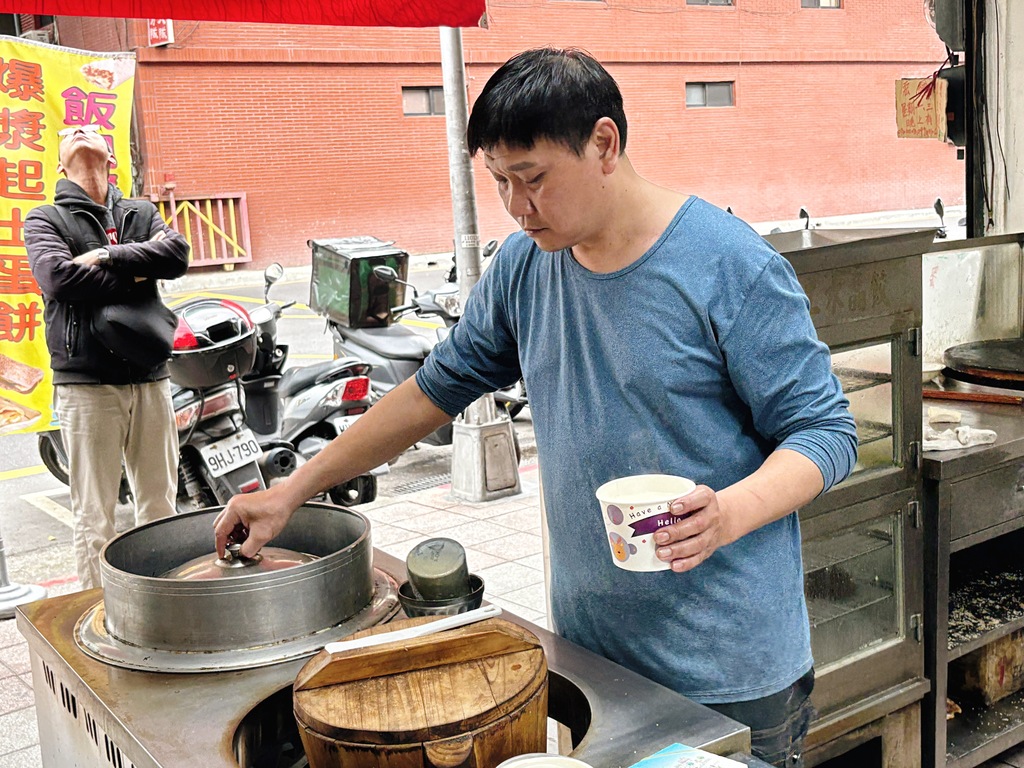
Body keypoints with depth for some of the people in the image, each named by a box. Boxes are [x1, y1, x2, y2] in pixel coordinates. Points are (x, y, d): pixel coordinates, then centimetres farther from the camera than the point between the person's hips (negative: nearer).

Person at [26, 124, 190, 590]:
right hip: (87, 384, -3)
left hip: (150, 379, 3)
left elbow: (177, 254, -4)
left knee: (160, 504, 10)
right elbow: (59, 278, -13)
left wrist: (107, 257, -11)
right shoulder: (45, 219, 7)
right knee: (94, 515, -1)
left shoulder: (141, 213, 17)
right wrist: (134, 277, -6)